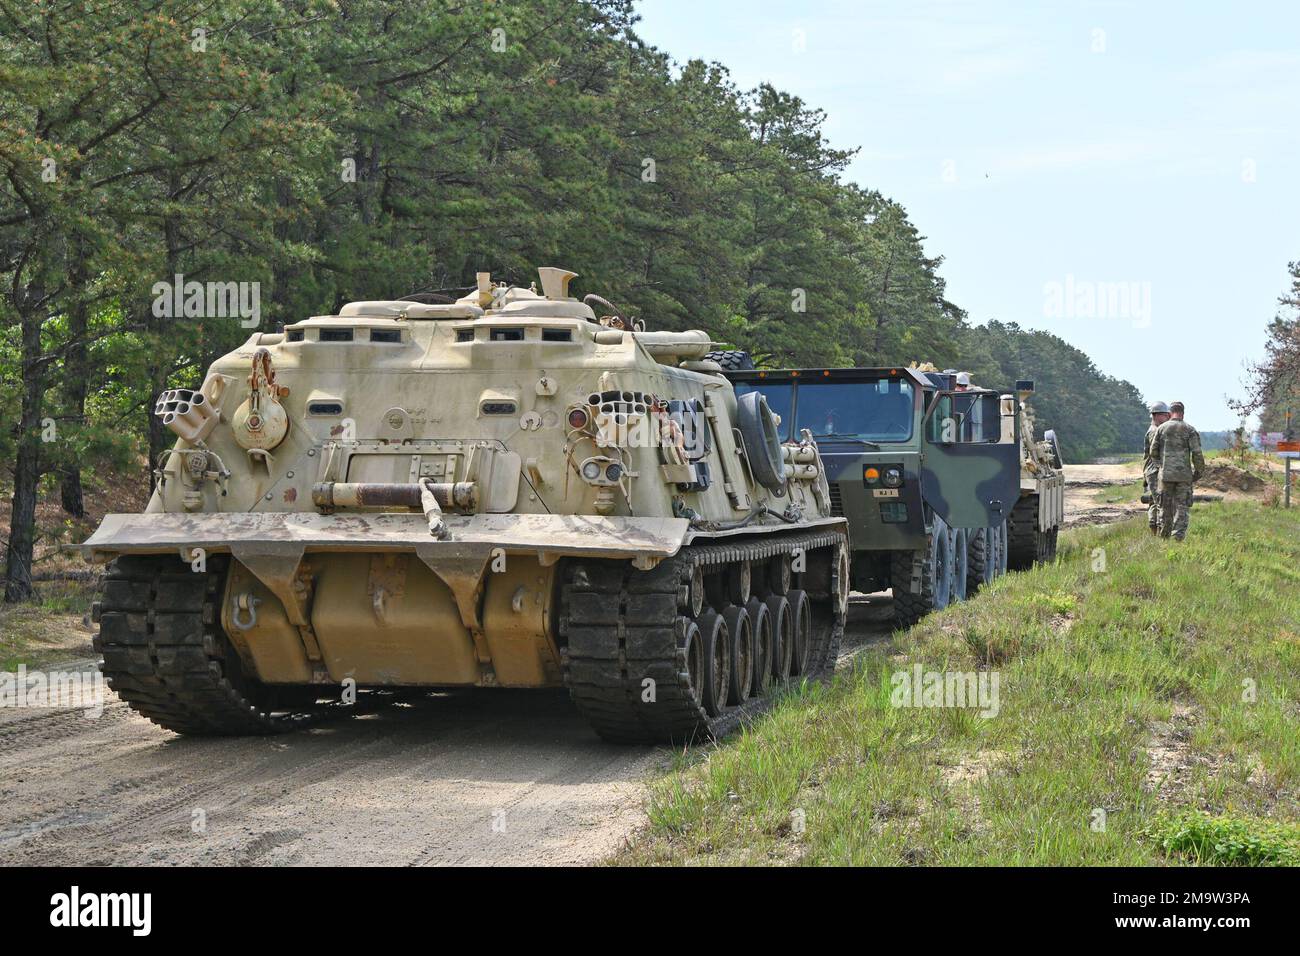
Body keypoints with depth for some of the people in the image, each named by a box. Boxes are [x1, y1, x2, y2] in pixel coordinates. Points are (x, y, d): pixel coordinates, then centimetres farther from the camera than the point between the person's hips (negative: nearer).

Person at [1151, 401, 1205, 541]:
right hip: (1184, 474, -1)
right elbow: (1197, 454, -7)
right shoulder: (1190, 430, -2)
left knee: (1166, 506, 12)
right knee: (1182, 507, 3)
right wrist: (1199, 472, 5)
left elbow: (1153, 452, 3)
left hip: (1166, 473, 1)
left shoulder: (1161, 428, 2)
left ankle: (1164, 535, 17)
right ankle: (1179, 536, -8)